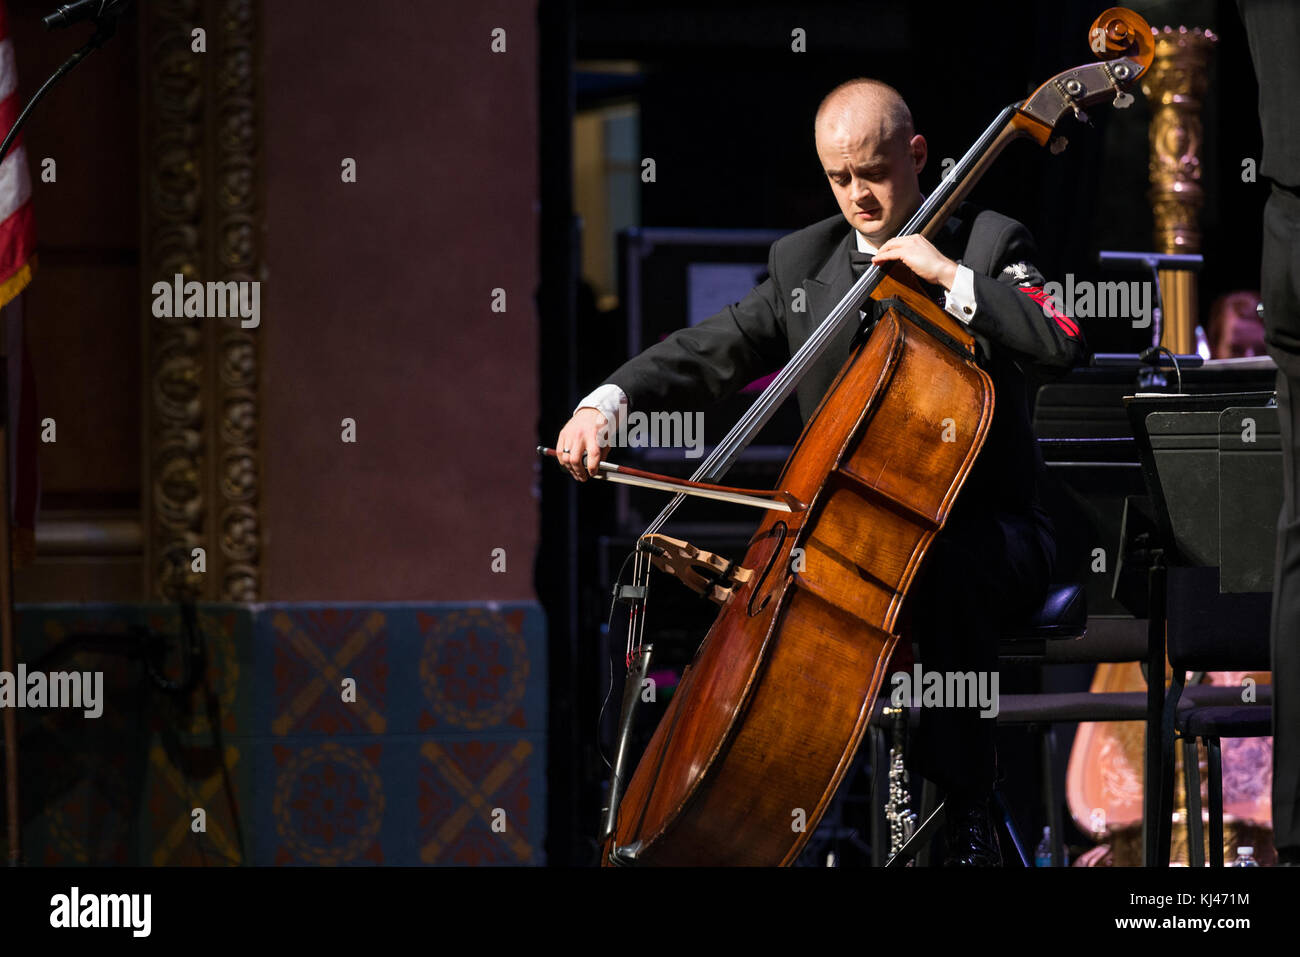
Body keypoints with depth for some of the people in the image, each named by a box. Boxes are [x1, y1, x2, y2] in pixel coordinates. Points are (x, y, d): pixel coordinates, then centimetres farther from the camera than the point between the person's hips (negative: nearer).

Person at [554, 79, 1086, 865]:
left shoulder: (989, 243, 0)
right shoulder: (802, 262, 12)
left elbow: (1064, 345, -16)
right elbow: (713, 352, 5)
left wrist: (951, 275, -22)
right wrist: (611, 400, -12)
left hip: (982, 527, -4)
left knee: (947, 570, -37)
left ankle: (967, 814, -29)